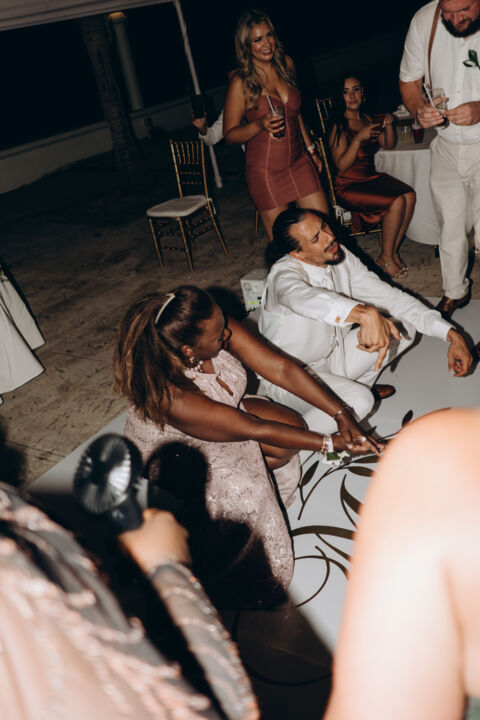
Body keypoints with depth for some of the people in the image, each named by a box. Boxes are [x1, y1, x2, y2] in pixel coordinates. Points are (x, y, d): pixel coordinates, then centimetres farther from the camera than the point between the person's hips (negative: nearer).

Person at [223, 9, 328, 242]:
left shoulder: (286, 64, 7)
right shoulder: (241, 83, -10)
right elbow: (229, 134, -6)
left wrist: (311, 150, 22)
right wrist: (260, 124, -23)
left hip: (299, 162, 5)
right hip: (266, 170, -5)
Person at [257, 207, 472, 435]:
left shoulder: (341, 258, -7)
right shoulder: (283, 274, -27)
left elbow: (390, 297, -5)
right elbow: (302, 297, -52)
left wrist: (451, 334, -13)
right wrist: (365, 313, -70)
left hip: (331, 357, 7)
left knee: (404, 326, -1)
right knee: (358, 401, -34)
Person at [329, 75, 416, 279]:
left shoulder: (367, 118, 10)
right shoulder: (339, 126, -12)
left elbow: (389, 145, 17)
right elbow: (341, 165, -19)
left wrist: (388, 125, -2)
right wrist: (359, 138, -28)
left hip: (372, 176, 7)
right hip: (349, 185, -7)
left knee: (409, 195, -17)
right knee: (396, 202, -25)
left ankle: (393, 251, -5)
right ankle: (385, 258, -8)